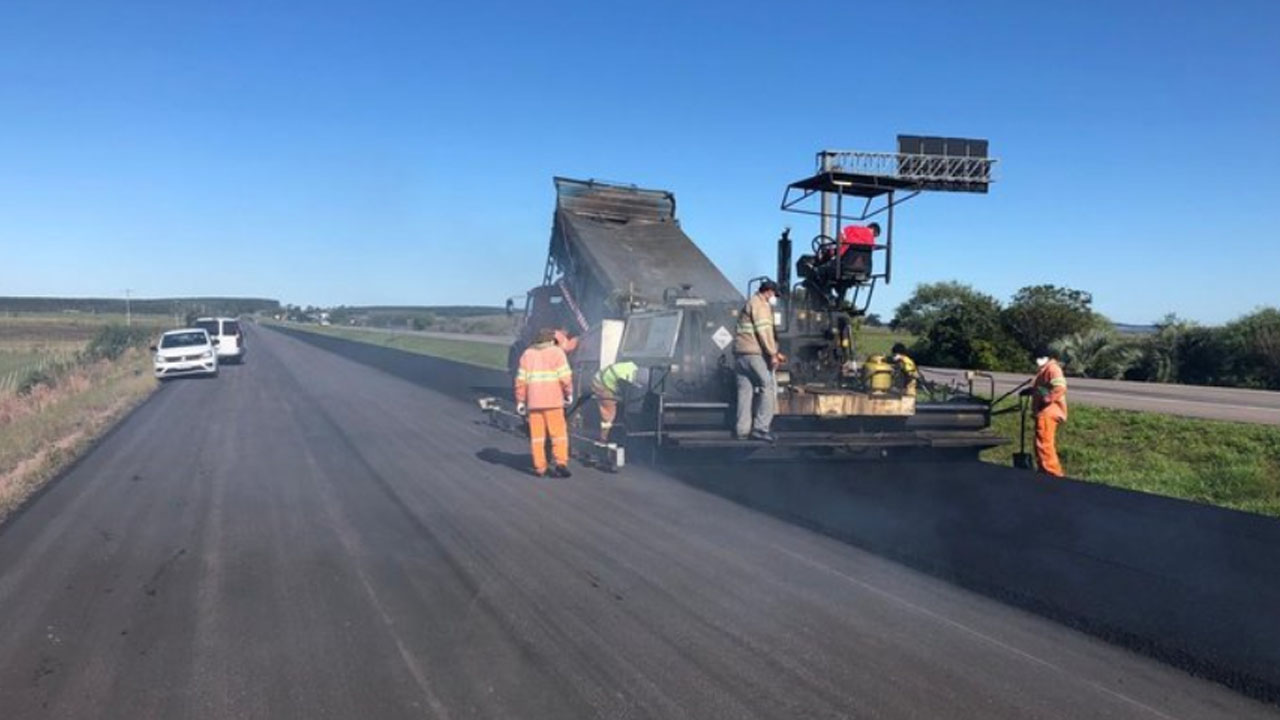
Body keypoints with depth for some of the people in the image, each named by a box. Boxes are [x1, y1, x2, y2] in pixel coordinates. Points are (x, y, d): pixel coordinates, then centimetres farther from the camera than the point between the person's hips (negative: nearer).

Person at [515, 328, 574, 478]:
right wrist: (569, 393, 4)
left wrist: (520, 401, 11)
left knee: (537, 434, 8)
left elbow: (521, 379, 6)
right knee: (558, 432, 3)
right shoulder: (556, 352, 0)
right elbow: (565, 376, -9)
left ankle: (539, 468, 8)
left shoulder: (527, 354, 10)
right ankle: (561, 462, -8)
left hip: (533, 401, 3)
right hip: (553, 400, -3)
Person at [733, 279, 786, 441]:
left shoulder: (750, 303, 27)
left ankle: (742, 430, 7)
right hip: (754, 353, -10)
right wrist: (773, 354, -15)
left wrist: (775, 353, 26)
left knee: (745, 391, 8)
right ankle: (760, 428, -9)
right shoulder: (760, 304, -4)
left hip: (740, 353, 10)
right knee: (769, 387, -5)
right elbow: (763, 331, -15)